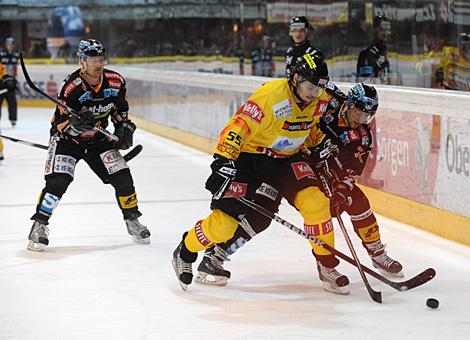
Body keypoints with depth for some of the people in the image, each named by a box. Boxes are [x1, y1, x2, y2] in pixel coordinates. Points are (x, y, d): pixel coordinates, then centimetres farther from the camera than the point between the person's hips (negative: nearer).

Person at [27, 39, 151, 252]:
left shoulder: (115, 81, -10)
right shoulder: (71, 86, -25)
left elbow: (120, 107, 11)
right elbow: (60, 124, -24)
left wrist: (124, 127, -1)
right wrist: (75, 124, -44)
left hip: (98, 139, 4)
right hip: (67, 138, -4)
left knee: (122, 177, -3)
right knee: (57, 181, -20)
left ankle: (132, 221, 17)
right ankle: (39, 225, -6)